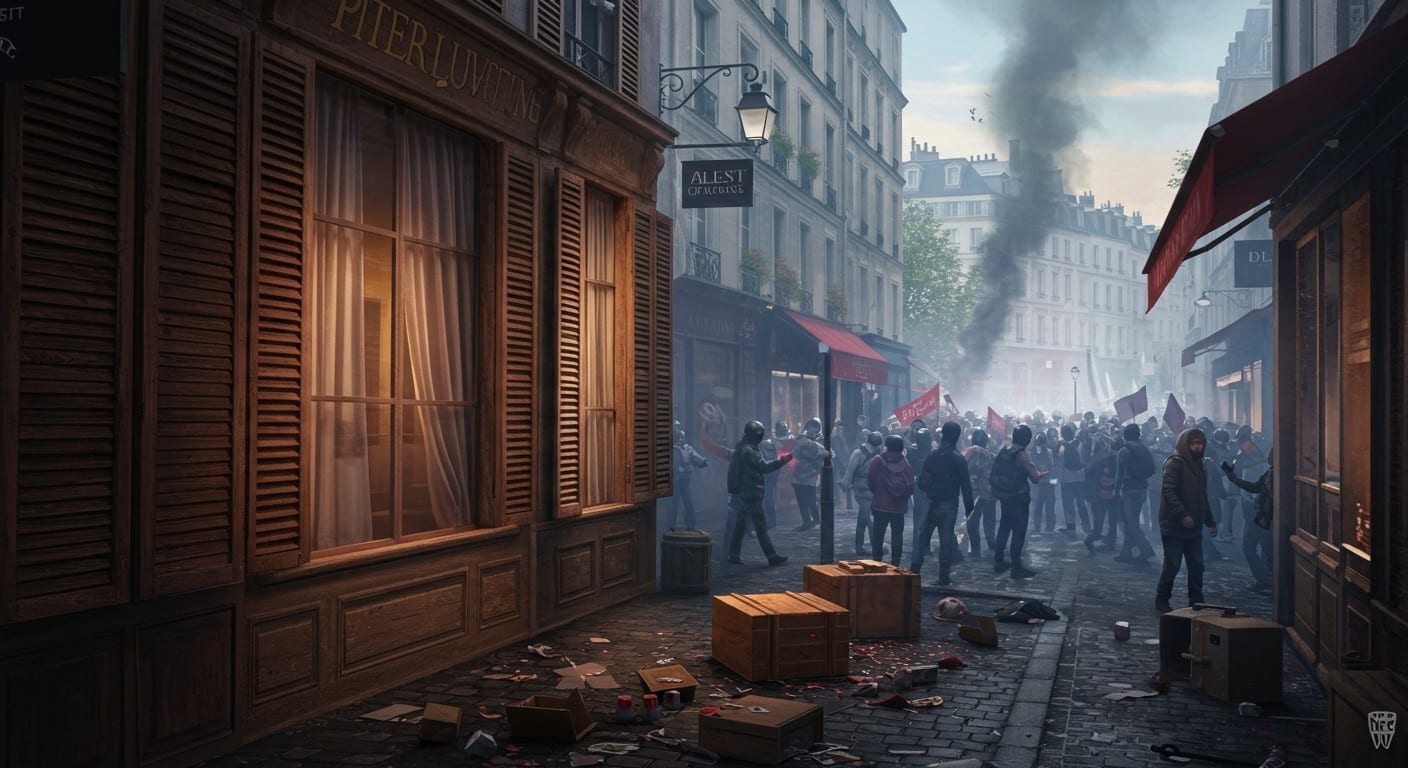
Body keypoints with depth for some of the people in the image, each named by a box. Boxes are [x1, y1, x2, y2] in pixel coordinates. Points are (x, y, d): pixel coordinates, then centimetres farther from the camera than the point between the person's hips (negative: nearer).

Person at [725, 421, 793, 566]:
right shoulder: (749, 451, -18)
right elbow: (765, 467, -25)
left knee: (740, 524, 13)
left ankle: (734, 554, 15)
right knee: (761, 527, -6)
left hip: (743, 494, 10)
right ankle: (772, 557, -2)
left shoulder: (741, 449, 13)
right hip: (752, 495, -10)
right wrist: (785, 459, -23)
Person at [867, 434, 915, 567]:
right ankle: (895, 564, 11)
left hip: (880, 505, -2)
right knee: (897, 535, 10)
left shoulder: (877, 461, -9)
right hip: (899, 507, 2)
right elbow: (911, 486, -2)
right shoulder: (906, 463, -4)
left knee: (877, 536, 8)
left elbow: (870, 481, -5)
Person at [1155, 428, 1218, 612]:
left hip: (1194, 526, 7)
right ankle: (1162, 600, 9)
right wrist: (1183, 515, -26)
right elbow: (1168, 491, -19)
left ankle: (1196, 601, 15)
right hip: (1174, 526, -7)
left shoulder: (1200, 466, 16)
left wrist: (1210, 521, 18)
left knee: (1197, 566, 6)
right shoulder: (1174, 463, -10)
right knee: (1172, 565, -4)